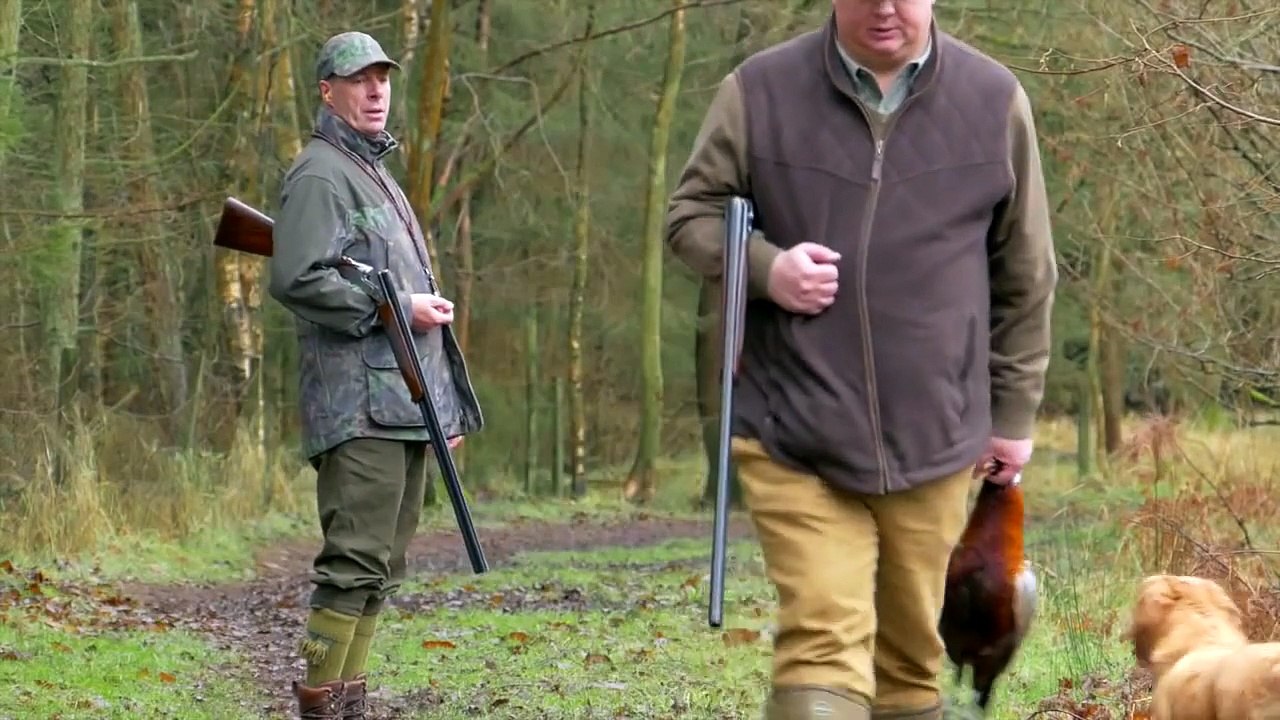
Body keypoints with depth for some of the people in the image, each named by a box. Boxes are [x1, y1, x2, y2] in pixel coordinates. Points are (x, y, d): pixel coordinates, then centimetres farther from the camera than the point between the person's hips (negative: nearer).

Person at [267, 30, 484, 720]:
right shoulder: (320, 175, -6)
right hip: (359, 403, -10)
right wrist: (395, 307, -16)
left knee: (382, 563, 9)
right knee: (356, 559, -13)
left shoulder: (377, 172, 25)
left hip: (406, 401, 10)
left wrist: (449, 404, 24)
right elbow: (296, 279, -19)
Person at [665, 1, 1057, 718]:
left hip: (933, 441, 2)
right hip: (796, 438, -2)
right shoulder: (760, 91, -2)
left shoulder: (994, 101, 3)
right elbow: (692, 212, 8)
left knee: (911, 657, 13)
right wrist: (764, 268, -13)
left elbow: (1026, 278, 11)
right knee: (823, 644, -13)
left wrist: (1014, 411, 13)